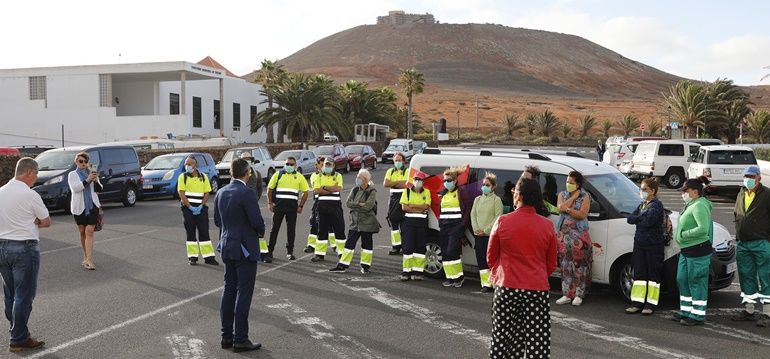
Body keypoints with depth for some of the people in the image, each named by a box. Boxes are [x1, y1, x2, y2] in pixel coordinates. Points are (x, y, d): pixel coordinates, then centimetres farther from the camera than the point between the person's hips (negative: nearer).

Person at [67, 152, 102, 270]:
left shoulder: (92, 173, 11)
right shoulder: (72, 174, 5)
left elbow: (99, 189, 9)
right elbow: (74, 188, -12)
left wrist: (96, 181, -11)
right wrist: (87, 180, -23)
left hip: (92, 206, 0)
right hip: (79, 206, 0)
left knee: (89, 231, -9)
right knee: (82, 232, 8)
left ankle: (89, 260, -14)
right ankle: (86, 257, 20)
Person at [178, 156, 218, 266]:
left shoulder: (203, 177, 6)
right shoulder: (183, 177, 1)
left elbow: (207, 193, 4)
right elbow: (181, 194, -5)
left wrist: (201, 206, -10)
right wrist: (190, 207, -15)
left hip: (201, 208, 1)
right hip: (188, 208, -1)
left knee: (204, 232, 1)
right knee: (190, 233, 3)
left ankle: (208, 256, 3)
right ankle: (192, 257, 10)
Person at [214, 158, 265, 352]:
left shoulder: (221, 193, 5)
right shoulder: (247, 193, -18)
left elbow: (217, 220, 13)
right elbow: (257, 221, -19)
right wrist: (261, 232, 1)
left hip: (227, 248, 8)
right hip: (245, 249, -8)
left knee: (229, 290, 14)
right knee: (244, 293, -1)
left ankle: (226, 336, 22)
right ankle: (240, 339, 3)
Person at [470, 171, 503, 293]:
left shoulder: (496, 200, -2)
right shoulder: (478, 199, 15)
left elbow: (498, 217, -8)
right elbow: (473, 214, 11)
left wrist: (486, 230, -12)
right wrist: (476, 228, -4)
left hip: (491, 235, -5)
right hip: (478, 235, 5)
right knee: (480, 260, 4)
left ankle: (490, 283, -5)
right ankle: (485, 283, 9)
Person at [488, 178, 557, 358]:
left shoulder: (502, 222, -5)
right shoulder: (547, 225, -1)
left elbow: (491, 257, 6)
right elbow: (551, 263, 8)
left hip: (507, 288, 0)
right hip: (538, 289, 1)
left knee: (505, 337, 10)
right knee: (537, 340, 2)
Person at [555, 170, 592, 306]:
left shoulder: (585, 197, 0)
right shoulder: (562, 194, 12)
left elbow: (582, 214, -13)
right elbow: (561, 208, -7)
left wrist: (567, 209, -15)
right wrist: (574, 197, -6)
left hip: (579, 235, -4)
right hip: (563, 233, 4)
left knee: (579, 265, -2)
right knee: (565, 265, 5)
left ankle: (578, 295, 5)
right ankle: (567, 294, 10)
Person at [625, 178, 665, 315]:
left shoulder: (656, 204, -10)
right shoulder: (642, 204, 15)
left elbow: (648, 222, -24)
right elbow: (629, 219, 5)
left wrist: (636, 219, -6)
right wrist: (642, 217, -11)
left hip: (654, 244, -8)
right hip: (640, 242, 8)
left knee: (653, 274, 2)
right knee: (639, 273, 8)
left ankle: (651, 304, 8)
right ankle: (638, 302, 13)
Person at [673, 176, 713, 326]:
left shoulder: (699, 206, -17)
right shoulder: (690, 205, 14)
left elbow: (703, 229, -27)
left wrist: (683, 234, -19)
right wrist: (679, 236, 8)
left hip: (698, 251, -10)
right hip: (686, 250, 10)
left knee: (697, 283, -1)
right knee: (682, 280, 15)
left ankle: (698, 315, 8)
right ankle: (686, 311, 26)